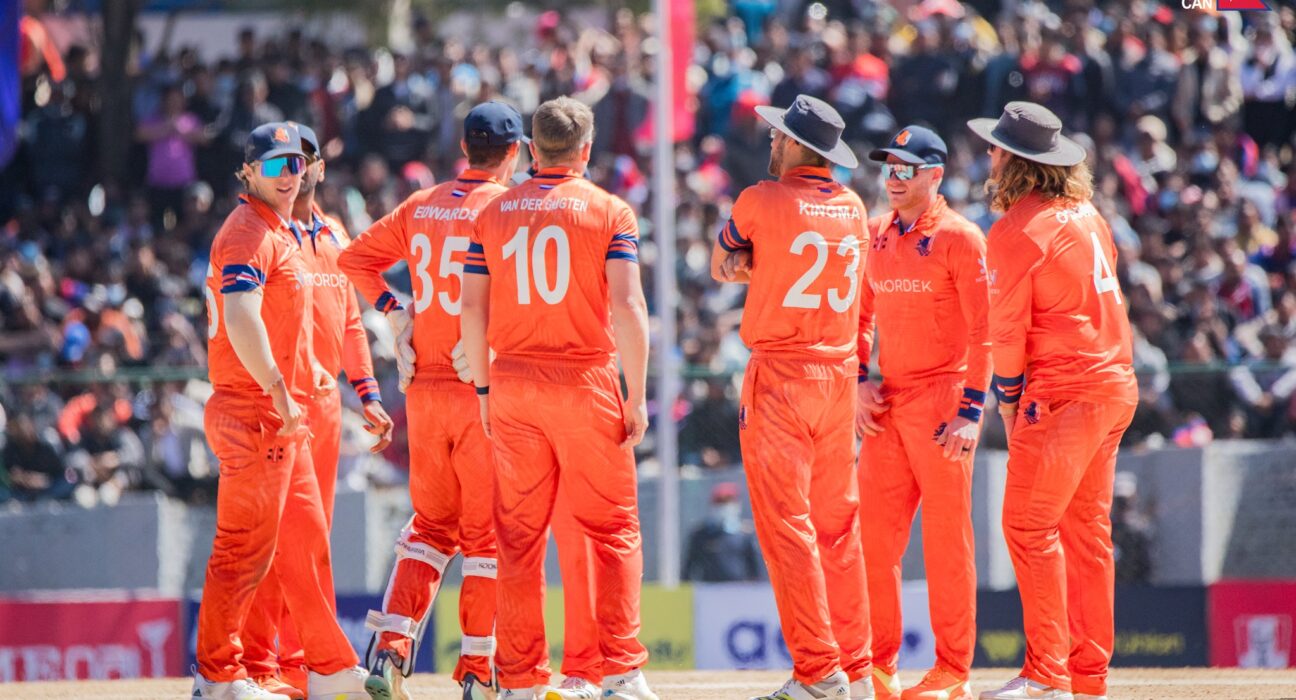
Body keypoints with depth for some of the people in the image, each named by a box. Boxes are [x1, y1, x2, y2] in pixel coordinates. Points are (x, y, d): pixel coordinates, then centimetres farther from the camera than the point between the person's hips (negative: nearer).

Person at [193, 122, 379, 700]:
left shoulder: (281, 234, 19)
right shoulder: (249, 234, -13)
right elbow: (241, 321, -26)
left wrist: (305, 368, 26)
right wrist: (279, 390, -29)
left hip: (283, 416, 11)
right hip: (255, 413, -11)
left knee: (305, 540, 14)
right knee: (246, 547, -8)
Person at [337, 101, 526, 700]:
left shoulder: (421, 206, 9)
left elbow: (357, 258, 15)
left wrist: (396, 312, 10)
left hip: (425, 388, 5)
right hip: (485, 388, -5)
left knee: (431, 526, 15)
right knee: (487, 532, 2)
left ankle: (390, 646, 1)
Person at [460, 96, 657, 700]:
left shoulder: (495, 213, 8)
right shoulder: (609, 212, -2)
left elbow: (472, 310, 6)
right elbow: (627, 307, -9)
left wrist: (483, 389, 13)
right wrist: (637, 395, -6)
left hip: (512, 384, 3)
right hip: (585, 383, -3)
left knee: (519, 536, 6)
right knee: (613, 529, 2)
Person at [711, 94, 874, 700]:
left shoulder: (762, 202, -7)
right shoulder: (852, 209, 10)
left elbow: (719, 265, 8)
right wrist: (759, 266, 0)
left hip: (780, 376, -6)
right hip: (840, 376, 6)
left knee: (787, 524, -6)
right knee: (838, 528, 10)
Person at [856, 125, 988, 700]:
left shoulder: (958, 237, -6)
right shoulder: (876, 237, 14)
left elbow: (983, 330, -10)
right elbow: (860, 315, 21)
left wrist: (970, 411, -16)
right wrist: (860, 381, 5)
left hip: (941, 400, -7)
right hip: (887, 404, 7)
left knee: (946, 539, -4)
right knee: (874, 534, 6)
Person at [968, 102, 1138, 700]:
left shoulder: (1016, 231, -12)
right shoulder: (1085, 214, 13)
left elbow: (1007, 329, -11)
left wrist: (1009, 396, 2)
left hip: (1063, 394, -9)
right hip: (1116, 384, 9)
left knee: (1029, 525, -8)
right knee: (1087, 529, 12)